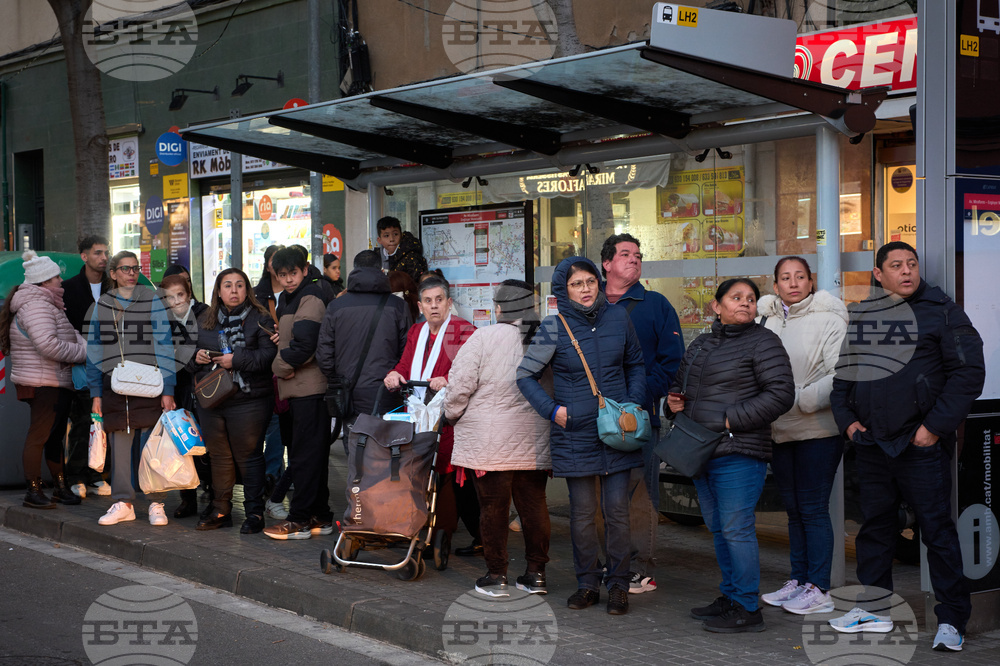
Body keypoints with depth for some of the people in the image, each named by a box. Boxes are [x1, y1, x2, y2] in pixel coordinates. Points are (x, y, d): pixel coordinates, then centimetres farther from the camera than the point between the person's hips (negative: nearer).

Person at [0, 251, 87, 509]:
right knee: (39, 436, -6)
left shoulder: (47, 304, 19)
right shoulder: (36, 306, -17)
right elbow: (49, 345, -26)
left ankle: (60, 485, 25)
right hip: (44, 384, -11)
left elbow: (70, 334, 14)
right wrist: (83, 352, -16)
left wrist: (83, 344, -7)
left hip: (57, 383, 11)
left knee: (55, 435, 17)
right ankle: (33, 492, -2)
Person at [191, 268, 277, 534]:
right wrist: (196, 356, 1)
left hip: (248, 400, -5)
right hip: (211, 400, 5)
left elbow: (268, 355, -12)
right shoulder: (205, 320, 14)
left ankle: (254, 512, 7)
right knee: (218, 456, 12)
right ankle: (221, 510, 22)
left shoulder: (259, 318, -2)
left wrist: (237, 360, -18)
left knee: (248, 456, -2)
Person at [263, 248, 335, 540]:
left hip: (309, 387, -10)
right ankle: (320, 517, 21)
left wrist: (281, 365, -8)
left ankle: (301, 520, -2)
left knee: (304, 455, -6)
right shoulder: (288, 299, 20)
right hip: (297, 388, 10)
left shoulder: (309, 299, -12)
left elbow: (304, 343, -22)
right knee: (311, 453, 14)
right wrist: (280, 338, 8)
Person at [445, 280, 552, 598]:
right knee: (534, 504, 11)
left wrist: (453, 414, 8)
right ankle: (536, 573, 17)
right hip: (535, 442, 4)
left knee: (493, 506, 4)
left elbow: (460, 385, -9)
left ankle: (496, 576, 10)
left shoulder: (484, 338, -10)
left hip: (491, 442, -4)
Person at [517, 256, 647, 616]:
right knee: (582, 513, 5)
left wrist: (634, 403, 3)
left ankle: (618, 585, 12)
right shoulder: (554, 328, -4)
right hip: (575, 434, -1)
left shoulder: (618, 318, 4)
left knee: (617, 510, 1)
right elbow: (526, 374, 3)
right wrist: (552, 409, -5)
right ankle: (587, 583, 18)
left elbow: (636, 365, 16)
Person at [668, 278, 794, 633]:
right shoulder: (701, 344, 17)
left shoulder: (762, 341, -6)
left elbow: (781, 394, -15)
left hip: (738, 452, -8)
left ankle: (747, 609, -2)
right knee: (717, 528, 14)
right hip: (702, 453, 8)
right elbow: (680, 383, 31)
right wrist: (674, 400, 6)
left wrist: (732, 420, -17)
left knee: (736, 529, -9)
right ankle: (729, 596, 26)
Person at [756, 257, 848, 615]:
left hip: (818, 428, -6)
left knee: (813, 508, -4)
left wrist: (804, 399, -20)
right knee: (793, 508, 13)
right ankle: (798, 581, 22)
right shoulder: (767, 321, 10)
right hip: (780, 430, 6)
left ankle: (819, 590, 2)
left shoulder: (828, 319, -6)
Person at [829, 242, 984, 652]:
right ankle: (873, 608, 26)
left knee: (937, 529, -2)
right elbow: (842, 376, 20)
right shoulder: (859, 317, 12)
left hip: (921, 445, -5)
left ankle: (952, 619, 5)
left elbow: (969, 372, -7)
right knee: (874, 527, 14)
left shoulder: (940, 311, -2)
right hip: (870, 445, 5)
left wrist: (936, 425, -12)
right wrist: (847, 419, 5)